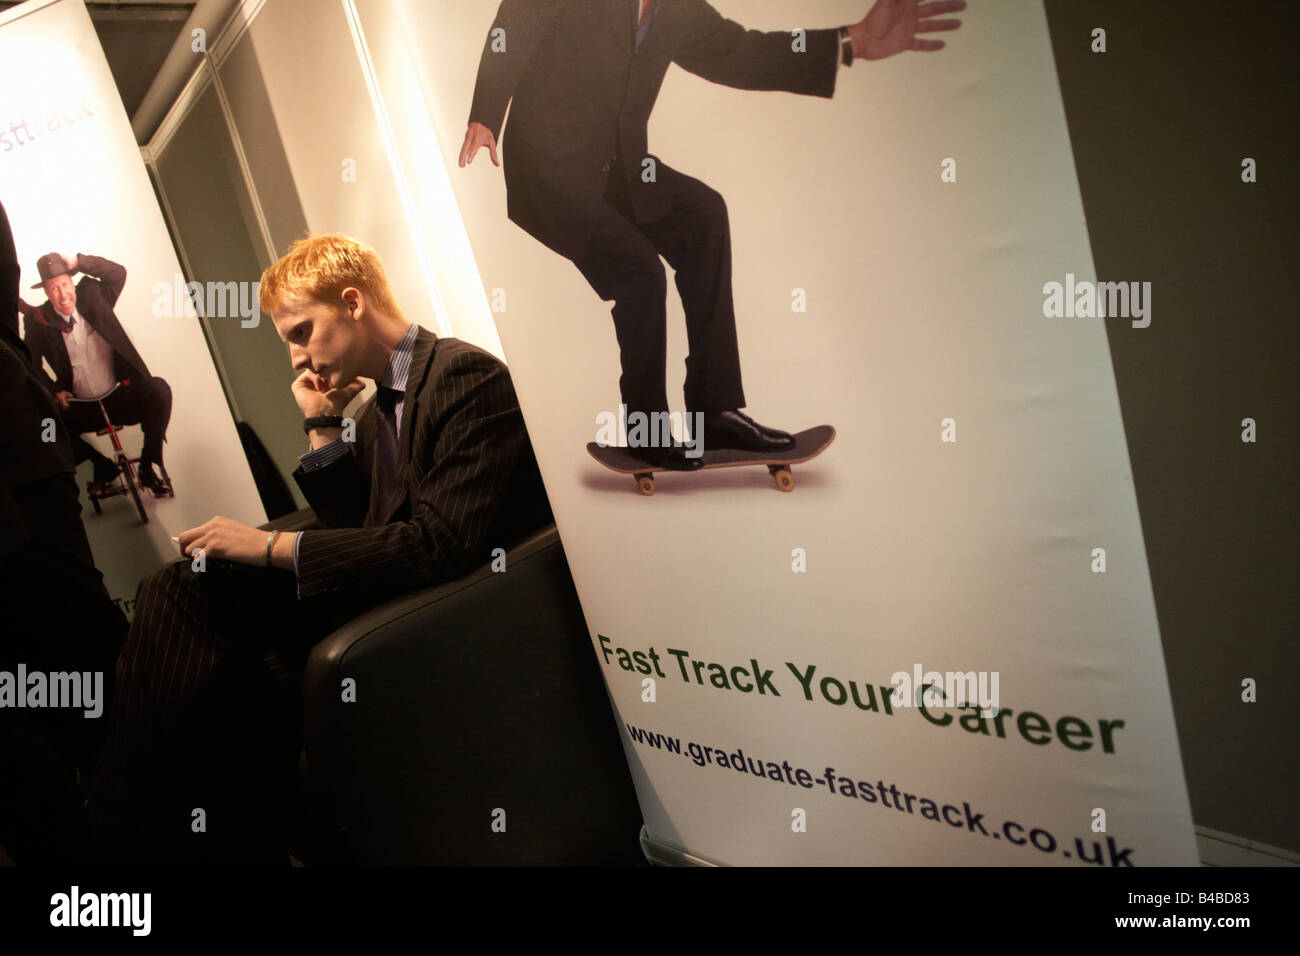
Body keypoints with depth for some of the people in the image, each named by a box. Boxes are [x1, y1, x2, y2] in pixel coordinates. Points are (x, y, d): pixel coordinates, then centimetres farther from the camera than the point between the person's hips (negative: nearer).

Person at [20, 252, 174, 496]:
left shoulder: (91, 296, 2)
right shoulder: (38, 320, 0)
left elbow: (118, 273, -5)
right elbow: (32, 364, 6)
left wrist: (78, 262, -15)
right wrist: (54, 391, -8)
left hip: (121, 398, -1)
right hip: (81, 408, 1)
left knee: (158, 390, -30)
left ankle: (149, 467, -15)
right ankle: (103, 466, 2)